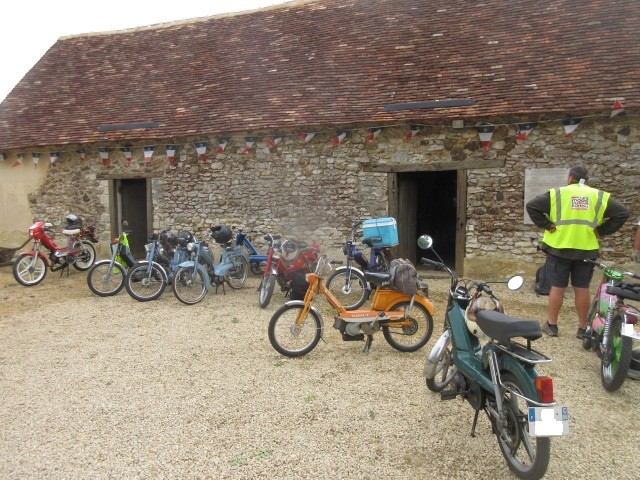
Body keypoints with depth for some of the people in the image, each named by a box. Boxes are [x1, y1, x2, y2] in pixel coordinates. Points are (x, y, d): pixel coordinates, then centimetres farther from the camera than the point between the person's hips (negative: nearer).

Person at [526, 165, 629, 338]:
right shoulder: (600, 196, 6)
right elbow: (623, 212, 2)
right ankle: (582, 328, 18)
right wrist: (601, 230, 3)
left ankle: (552, 325, 14)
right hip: (586, 251, 2)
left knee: (557, 287, 6)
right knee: (582, 289, 10)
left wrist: (546, 225, -5)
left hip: (559, 249, -2)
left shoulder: (557, 194, -2)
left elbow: (531, 206, -10)